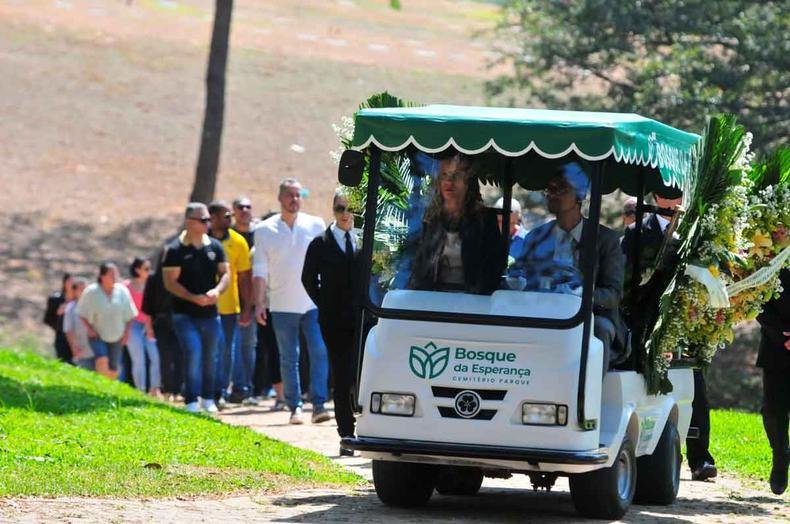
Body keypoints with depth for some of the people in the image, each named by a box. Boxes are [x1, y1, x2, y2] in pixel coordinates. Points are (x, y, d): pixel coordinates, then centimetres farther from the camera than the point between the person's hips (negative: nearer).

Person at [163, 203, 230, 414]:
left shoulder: (215, 247, 8)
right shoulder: (175, 250, -6)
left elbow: (225, 273, 10)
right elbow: (170, 282, -9)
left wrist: (217, 290, -12)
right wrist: (193, 298, -20)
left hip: (210, 313, 5)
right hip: (185, 314, -5)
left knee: (210, 357, 10)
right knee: (193, 353, -15)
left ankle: (208, 399, 23)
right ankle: (191, 402, -11)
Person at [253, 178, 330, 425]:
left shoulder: (316, 225, 6)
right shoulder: (265, 230, 5)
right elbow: (260, 270, 5)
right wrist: (259, 303, -1)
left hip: (314, 303, 0)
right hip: (283, 305, 0)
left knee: (320, 352, -11)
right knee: (288, 359, 4)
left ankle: (318, 404, -11)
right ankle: (295, 407, 9)